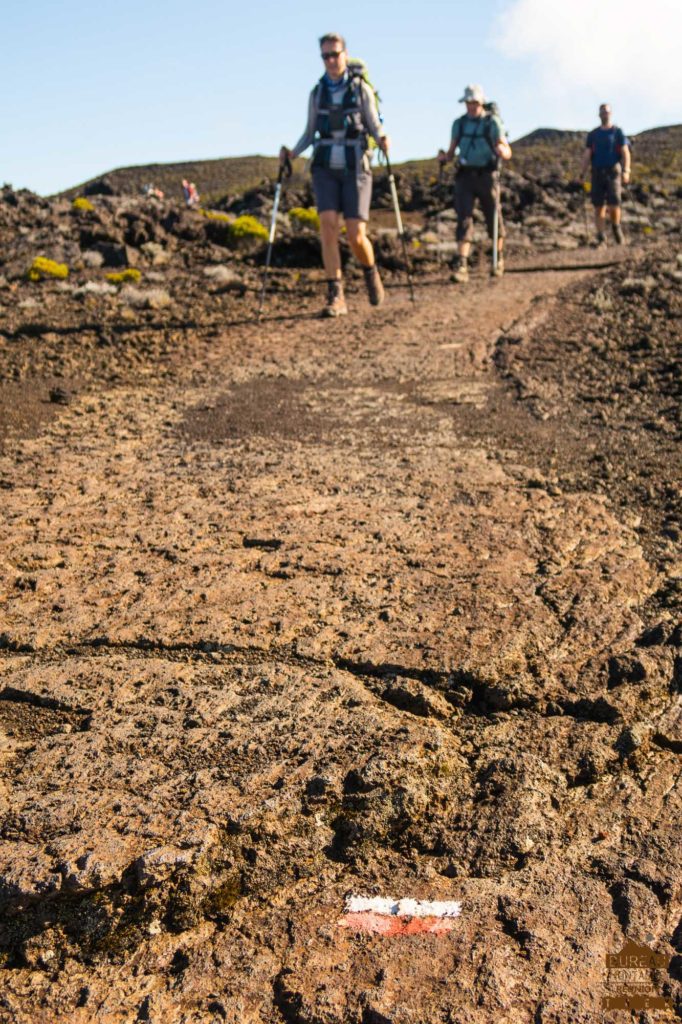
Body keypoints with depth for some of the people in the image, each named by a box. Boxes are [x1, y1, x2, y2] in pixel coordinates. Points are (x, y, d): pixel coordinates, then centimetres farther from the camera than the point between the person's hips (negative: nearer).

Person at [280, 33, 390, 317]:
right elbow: (310, 133, 15)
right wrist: (292, 153, -4)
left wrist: (382, 140, -22)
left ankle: (371, 273, 24)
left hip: (355, 168, -2)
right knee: (328, 227, -17)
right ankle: (336, 297, -15)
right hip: (325, 168, 2)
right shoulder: (317, 93, 10)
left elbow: (375, 127, 2)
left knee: (356, 235, -10)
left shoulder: (362, 89, 2)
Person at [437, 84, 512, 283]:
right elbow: (452, 152, 9)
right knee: (464, 219, -12)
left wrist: (502, 151, -32)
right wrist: (444, 157, -14)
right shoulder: (459, 123, 7)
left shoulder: (492, 122, -2)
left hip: (487, 176, -2)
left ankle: (499, 258, 29)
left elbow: (508, 152, -8)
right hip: (465, 177, 2)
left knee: (494, 219, 7)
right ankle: (462, 266, -19)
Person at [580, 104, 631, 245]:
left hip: (613, 172, -2)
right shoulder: (593, 134, 12)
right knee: (598, 207, -2)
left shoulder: (618, 132, 5)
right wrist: (582, 174, -4)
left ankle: (616, 227, 16)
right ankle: (601, 239, 2)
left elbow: (625, 153, -2)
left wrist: (626, 171, -16)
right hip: (597, 173, 2)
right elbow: (586, 155, 8)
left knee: (613, 205, -13)